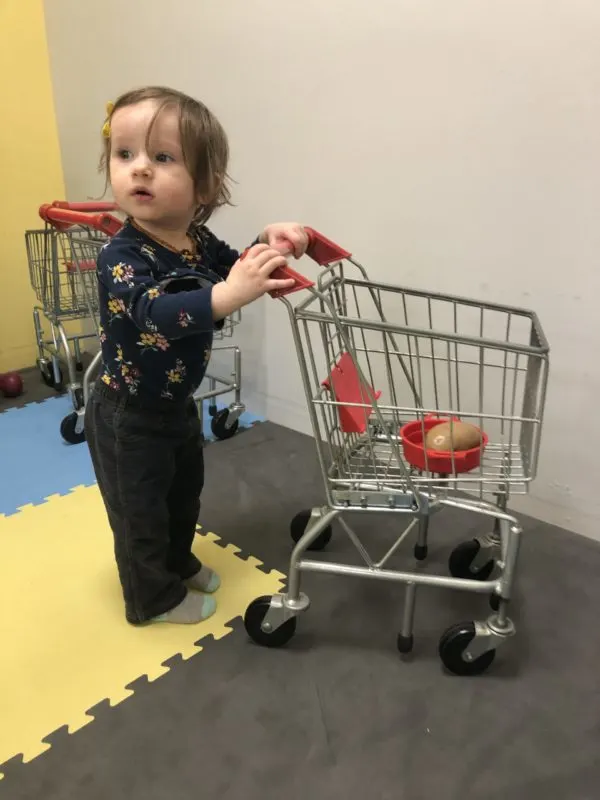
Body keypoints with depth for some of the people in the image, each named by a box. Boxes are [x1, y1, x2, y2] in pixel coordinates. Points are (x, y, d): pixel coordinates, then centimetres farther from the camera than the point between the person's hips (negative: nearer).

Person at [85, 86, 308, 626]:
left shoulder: (200, 242, -7)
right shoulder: (122, 256, -28)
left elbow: (235, 271, 9)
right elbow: (154, 314, -46)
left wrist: (269, 246, -12)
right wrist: (230, 294, -60)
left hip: (178, 404, 7)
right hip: (128, 416, -7)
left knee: (184, 495, 26)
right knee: (140, 512, 11)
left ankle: (179, 563, 51)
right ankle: (155, 597, 35)